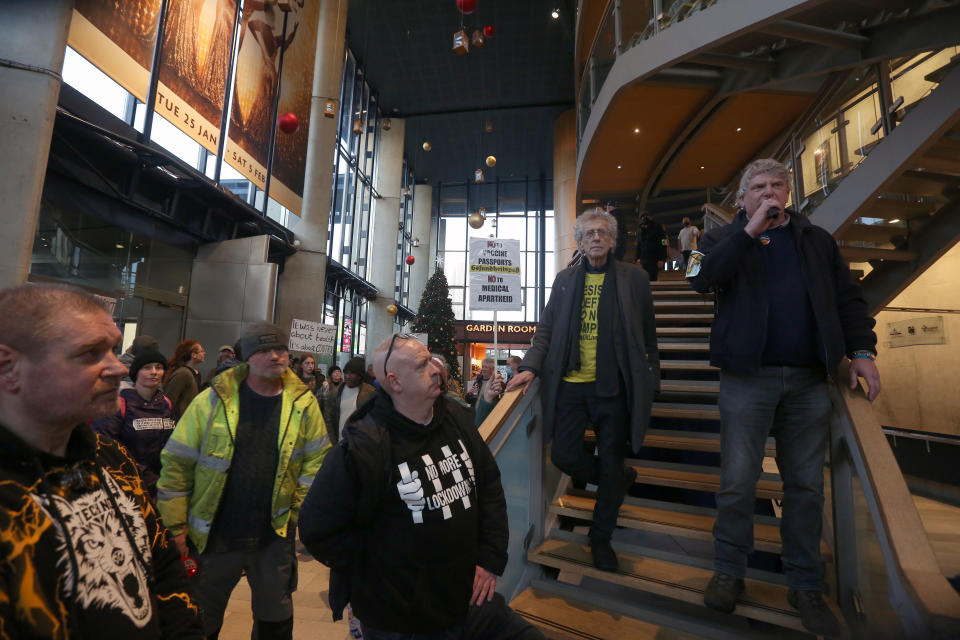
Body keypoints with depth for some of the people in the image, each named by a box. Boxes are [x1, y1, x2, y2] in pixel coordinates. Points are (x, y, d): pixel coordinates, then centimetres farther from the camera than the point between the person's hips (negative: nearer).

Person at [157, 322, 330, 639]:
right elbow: (177, 463, -6)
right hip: (214, 536, -1)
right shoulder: (213, 401, -11)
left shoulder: (302, 403, -8)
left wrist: (303, 506, -7)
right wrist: (175, 527, -5)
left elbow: (316, 459, -2)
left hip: (275, 537, 1)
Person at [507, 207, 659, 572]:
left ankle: (601, 539, 30)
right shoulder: (565, 280, 9)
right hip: (570, 385, 2)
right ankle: (621, 479, 33)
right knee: (564, 455, 1)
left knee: (610, 463, 7)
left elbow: (648, 336, 8)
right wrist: (531, 367, -7)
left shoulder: (634, 278, 4)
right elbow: (546, 330, 8)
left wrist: (650, 379, 4)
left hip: (615, 387, -1)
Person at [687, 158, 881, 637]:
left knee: (806, 485, 10)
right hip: (748, 377, -3)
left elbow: (848, 299, 13)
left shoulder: (818, 240, 15)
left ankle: (805, 584, 24)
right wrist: (750, 231, -15)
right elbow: (701, 278, -14)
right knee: (737, 481, 0)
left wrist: (861, 350, 1)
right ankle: (728, 572, 17)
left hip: (809, 380, 3)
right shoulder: (724, 239, 7)